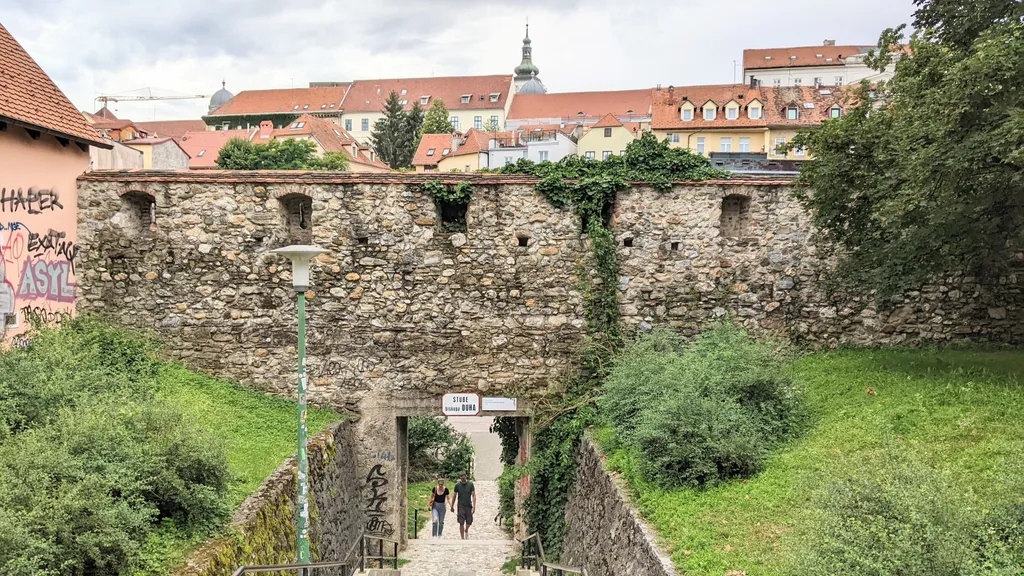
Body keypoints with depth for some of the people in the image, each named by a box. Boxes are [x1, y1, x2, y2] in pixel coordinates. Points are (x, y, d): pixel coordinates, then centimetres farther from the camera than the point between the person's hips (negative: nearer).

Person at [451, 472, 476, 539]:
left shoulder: (470, 484, -5)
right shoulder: (457, 485, -4)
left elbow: (473, 496, -6)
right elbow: (454, 496, 7)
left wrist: (474, 507, -14)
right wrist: (452, 506, 11)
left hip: (469, 506, 1)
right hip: (461, 506, -1)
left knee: (469, 522, 7)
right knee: (461, 523, -5)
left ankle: (466, 530, 40)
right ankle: (463, 539, 2)